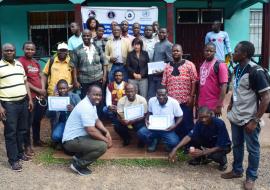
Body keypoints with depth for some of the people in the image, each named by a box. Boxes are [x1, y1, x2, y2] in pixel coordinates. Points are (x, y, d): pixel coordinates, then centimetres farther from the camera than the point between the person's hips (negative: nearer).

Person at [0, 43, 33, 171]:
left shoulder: (19, 64, 13)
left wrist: (30, 99, 12)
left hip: (23, 102, 6)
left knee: (22, 130, 14)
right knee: (11, 132, 1)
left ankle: (20, 152, 30)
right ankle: (13, 159, 10)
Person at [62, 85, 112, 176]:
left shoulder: (91, 103, 8)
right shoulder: (86, 107, -24)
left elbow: (97, 121, 17)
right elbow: (91, 131, -28)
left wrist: (106, 132, 1)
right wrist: (106, 140, -16)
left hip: (78, 136, 10)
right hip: (72, 140, -10)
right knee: (102, 146, -22)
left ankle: (79, 156, 14)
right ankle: (78, 165, -5)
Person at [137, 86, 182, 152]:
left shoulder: (174, 102, -16)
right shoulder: (151, 100, -9)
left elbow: (180, 117, -3)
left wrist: (174, 126, -19)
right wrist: (147, 120, -9)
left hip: (168, 130, -2)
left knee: (174, 142, -31)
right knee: (141, 132, -25)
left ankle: (169, 145, 10)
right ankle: (153, 142, 9)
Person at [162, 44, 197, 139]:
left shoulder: (189, 65, 0)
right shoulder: (167, 66, 11)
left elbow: (194, 81, -4)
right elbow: (164, 84, 12)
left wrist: (192, 96, -9)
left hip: (185, 101, -3)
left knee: (187, 123, 3)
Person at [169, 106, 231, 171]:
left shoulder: (220, 124, -31)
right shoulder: (199, 122, -19)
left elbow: (220, 146, -31)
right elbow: (189, 136, -28)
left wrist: (203, 153, -40)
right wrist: (175, 149, -40)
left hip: (223, 146, -4)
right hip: (209, 142, 4)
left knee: (215, 155, -37)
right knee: (193, 138, -21)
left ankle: (222, 160, -1)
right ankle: (199, 158, 3)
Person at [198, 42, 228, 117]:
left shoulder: (220, 65, -10)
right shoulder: (202, 65, 11)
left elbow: (224, 86, -15)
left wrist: (219, 105, -19)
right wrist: (198, 101, 13)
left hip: (213, 105, -6)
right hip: (201, 104, 6)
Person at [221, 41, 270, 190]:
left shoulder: (256, 72, -20)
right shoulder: (237, 68, 3)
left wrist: (255, 120, -19)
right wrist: (231, 104, 11)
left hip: (249, 119, -7)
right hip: (236, 117, 7)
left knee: (252, 149, 10)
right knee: (236, 145, 19)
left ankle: (251, 177, 27)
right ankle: (237, 170, 37)